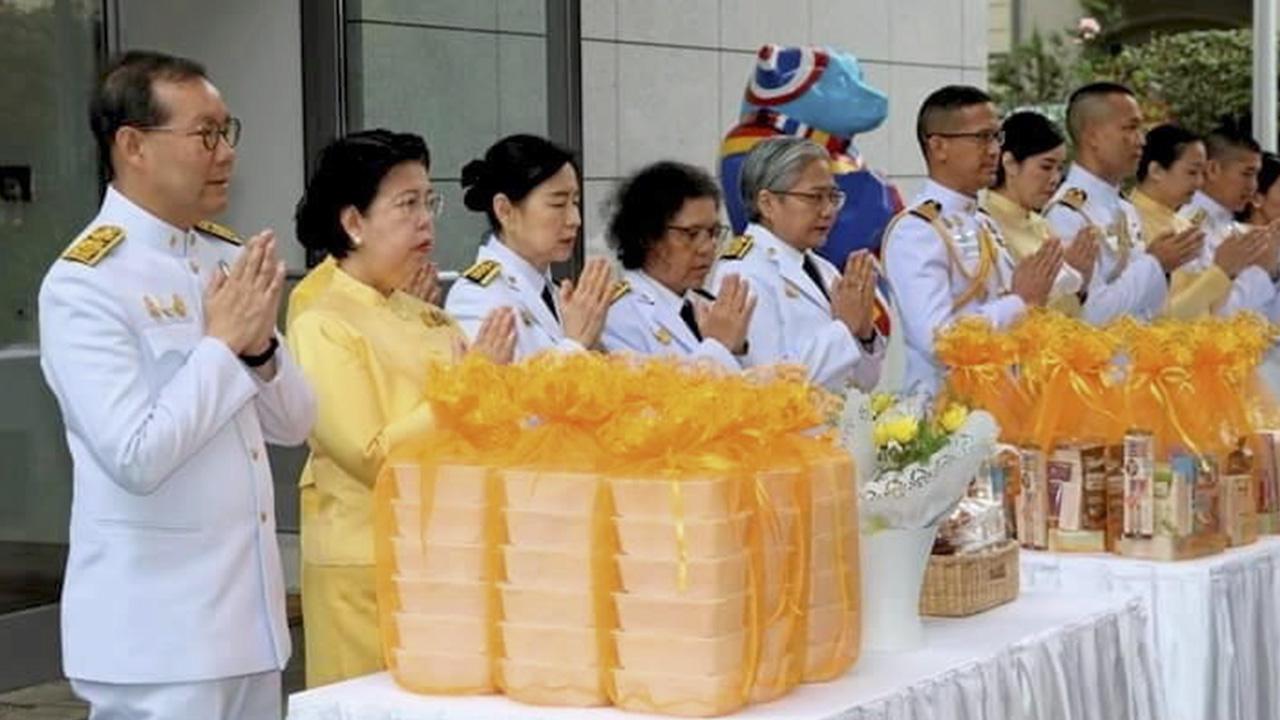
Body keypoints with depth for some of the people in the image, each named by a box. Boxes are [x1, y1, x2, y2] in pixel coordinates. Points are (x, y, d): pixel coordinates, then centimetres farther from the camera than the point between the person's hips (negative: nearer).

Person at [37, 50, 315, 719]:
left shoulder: (228, 257, 9)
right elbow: (136, 457, -22)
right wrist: (220, 342, -14)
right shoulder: (83, 284, -13)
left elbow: (293, 423, 12)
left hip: (249, 610, 7)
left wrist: (260, 345, -7)